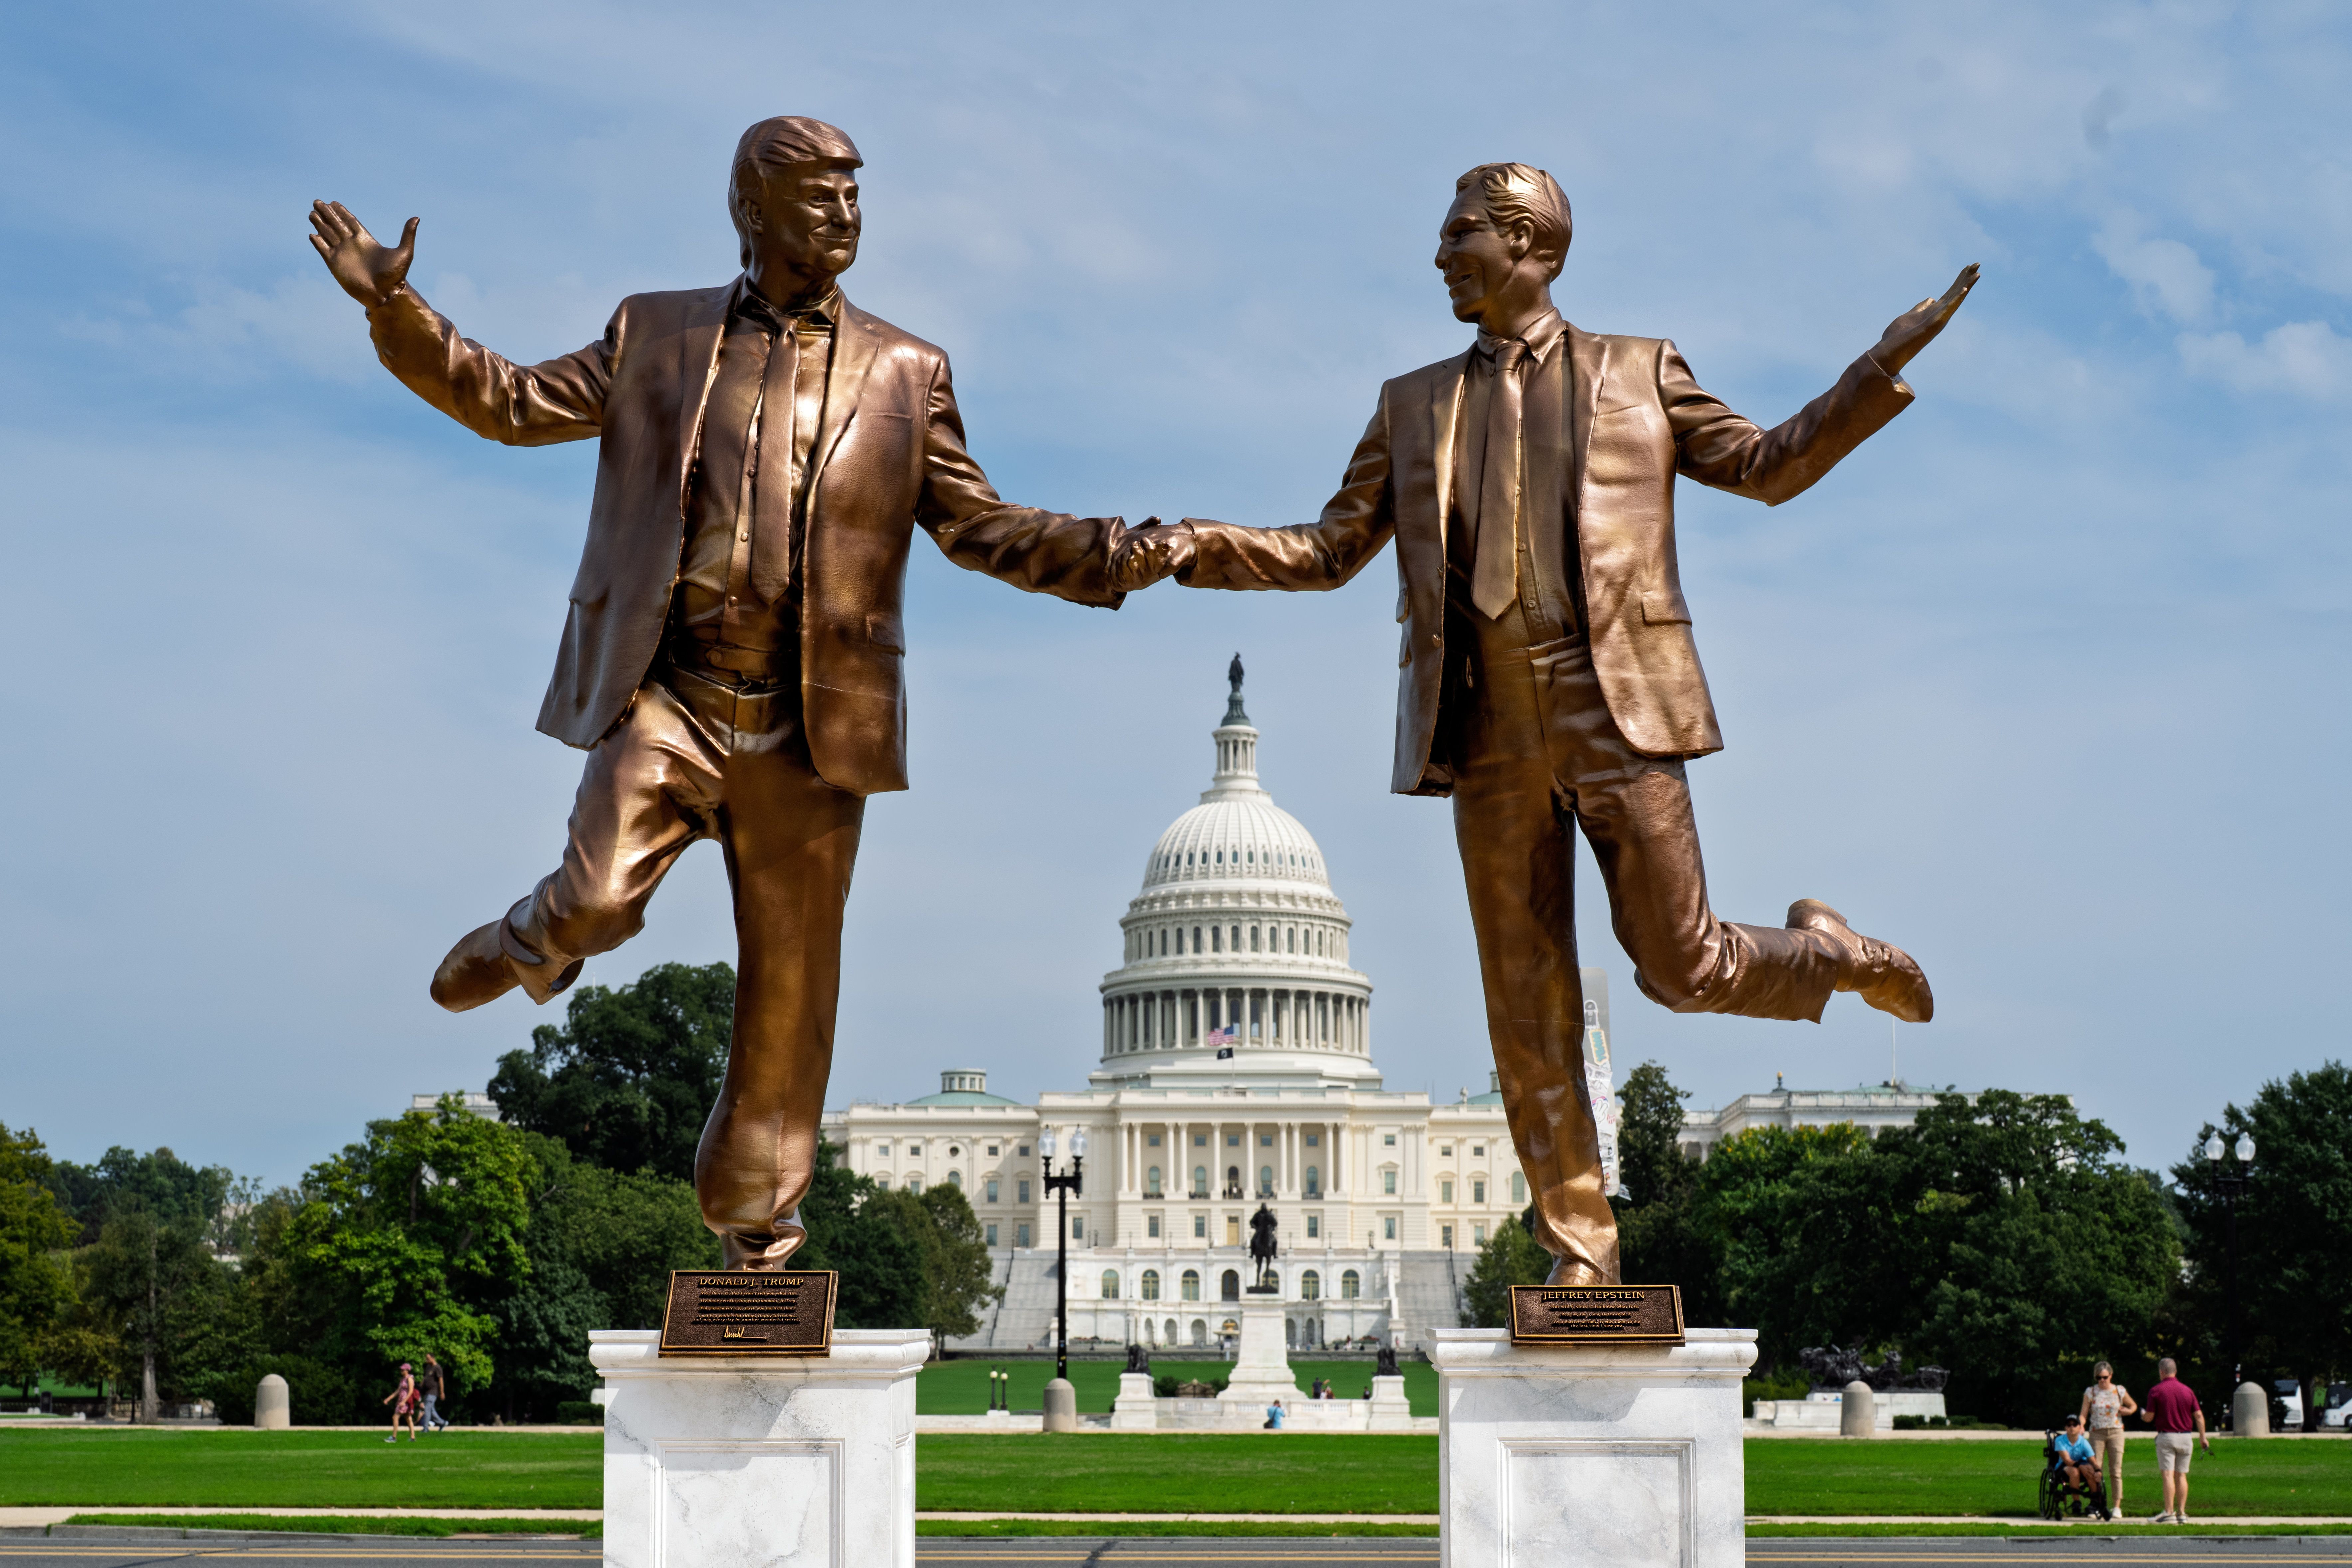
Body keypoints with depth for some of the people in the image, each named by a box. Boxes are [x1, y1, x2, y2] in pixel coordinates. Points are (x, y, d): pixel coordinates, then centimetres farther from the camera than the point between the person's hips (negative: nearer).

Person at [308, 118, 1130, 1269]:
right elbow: (518, 404, 12)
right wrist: (394, 309, 2)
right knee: (597, 901, -20)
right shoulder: (655, 336, 10)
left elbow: (977, 526, 9)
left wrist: (1116, 554, -6)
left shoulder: (903, 374, 10)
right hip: (667, 697, -1)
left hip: (808, 723, 1)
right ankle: (532, 947, 19)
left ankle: (757, 1218, 23)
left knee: (790, 979, 5)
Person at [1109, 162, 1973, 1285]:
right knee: (1527, 1003, 3)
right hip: (1488, 729, 3)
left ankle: (1824, 952, 29)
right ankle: (1580, 1247, 11)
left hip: (1612, 709, -3)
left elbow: (1769, 467, 14)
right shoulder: (1413, 406, 17)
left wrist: (1886, 363, 3)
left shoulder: (1638, 373, 10)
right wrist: (1195, 549, 2)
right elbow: (1330, 550, 16)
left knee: (1680, 966, -4)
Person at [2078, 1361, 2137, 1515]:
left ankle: (2117, 1507, 1)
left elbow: (2133, 1407, 20)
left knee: (2116, 1471, -2)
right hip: (2097, 1434, 0)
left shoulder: (2120, 1391, 5)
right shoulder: (2091, 1392, 3)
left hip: (2116, 1433, 0)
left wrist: (2127, 1411, -2)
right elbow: (2083, 1414, 0)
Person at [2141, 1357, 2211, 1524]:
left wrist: (2142, 1414, 18)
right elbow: (2199, 1416, 4)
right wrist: (2202, 1436, 11)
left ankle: (2169, 1513, -13)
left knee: (2168, 1475, -6)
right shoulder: (2188, 1391, 6)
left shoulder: (2156, 1391, -6)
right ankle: (2182, 1513, 7)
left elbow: (2149, 1417, -5)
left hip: (2166, 1436, -4)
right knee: (2182, 1475, 8)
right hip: (2185, 1437, 4)